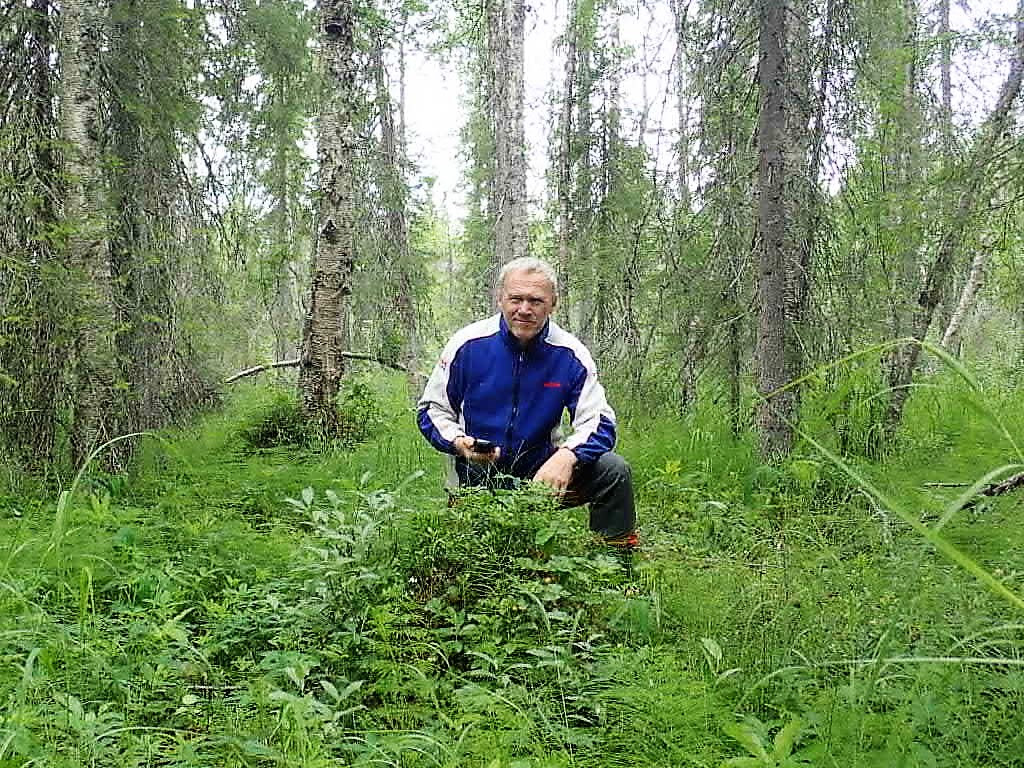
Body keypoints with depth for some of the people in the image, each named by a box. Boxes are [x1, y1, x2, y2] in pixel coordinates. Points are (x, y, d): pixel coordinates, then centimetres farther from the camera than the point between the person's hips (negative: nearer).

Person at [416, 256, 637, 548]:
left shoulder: (570, 354, -9)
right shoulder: (468, 344, -10)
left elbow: (597, 423, -10)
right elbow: (432, 409, 0)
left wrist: (567, 456, -33)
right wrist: (458, 442, -22)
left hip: (541, 469, 1)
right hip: (477, 476, -1)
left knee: (614, 470, -20)